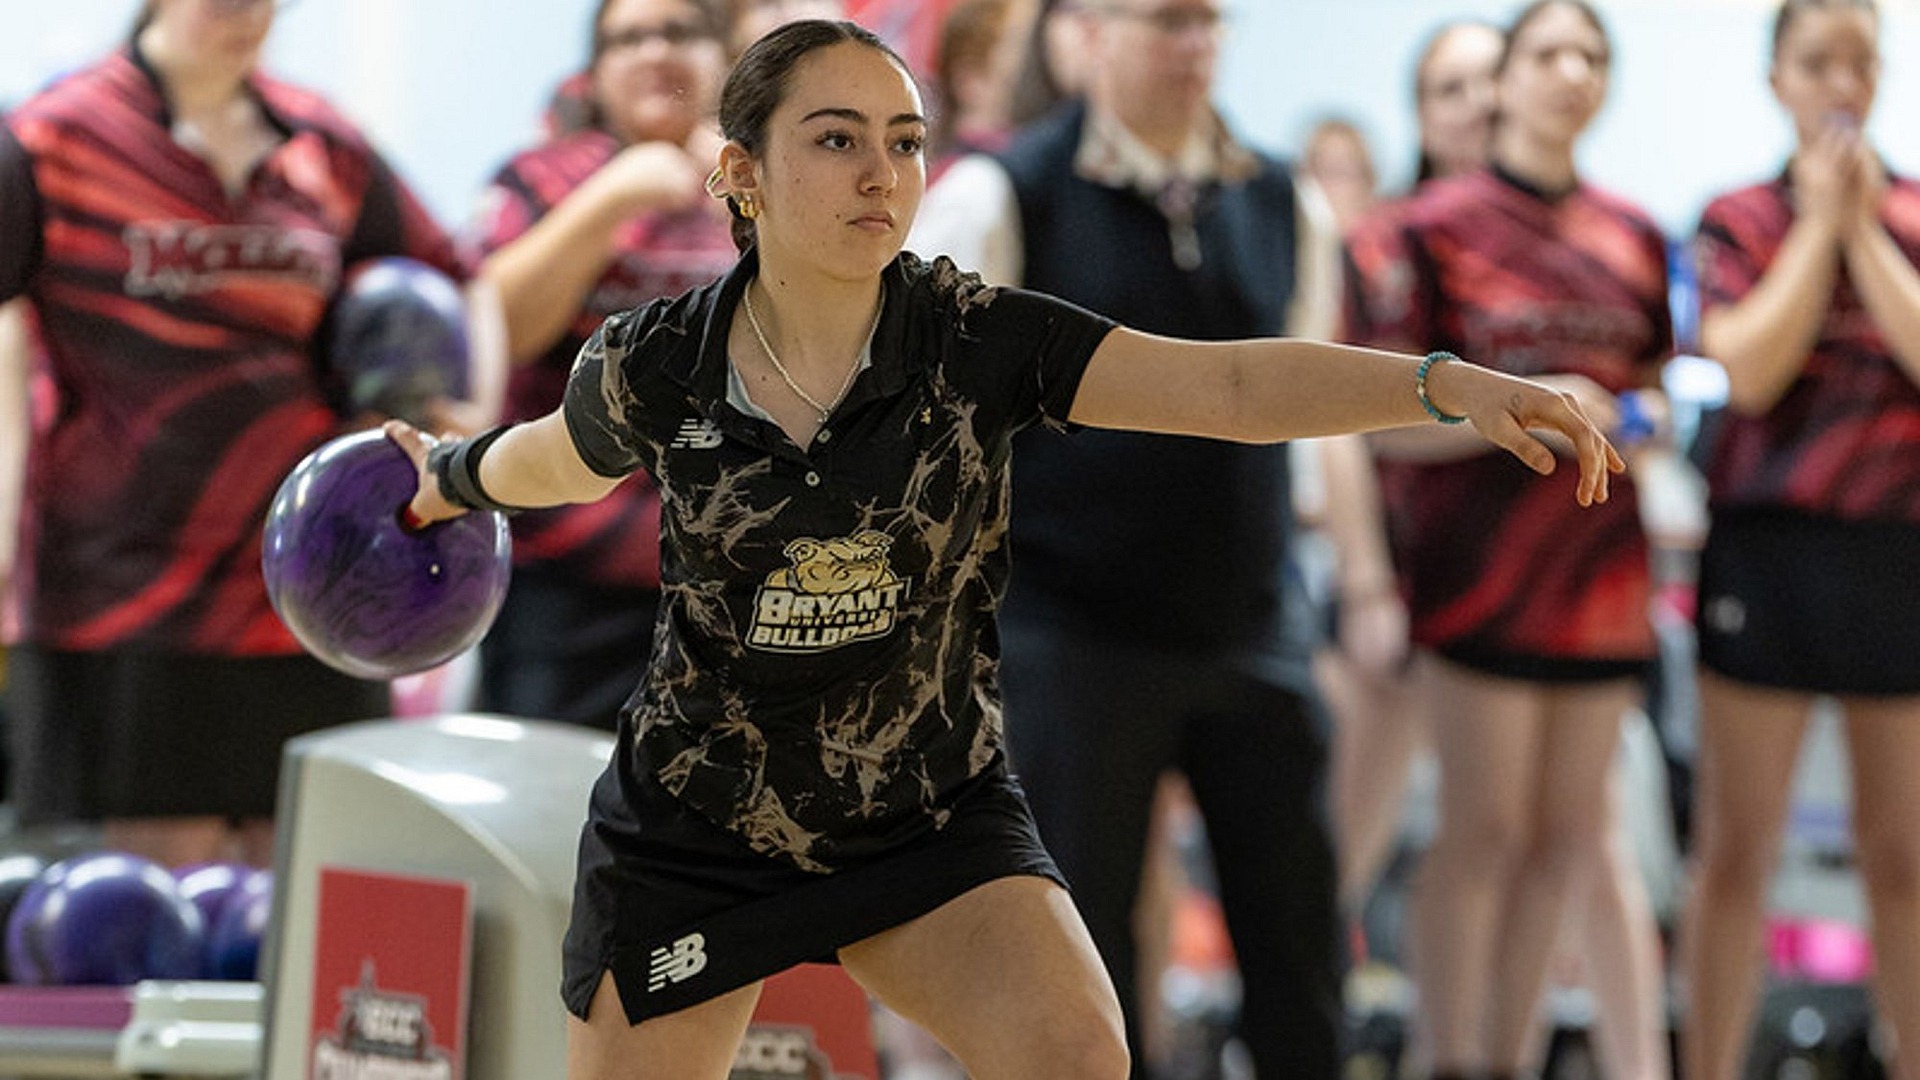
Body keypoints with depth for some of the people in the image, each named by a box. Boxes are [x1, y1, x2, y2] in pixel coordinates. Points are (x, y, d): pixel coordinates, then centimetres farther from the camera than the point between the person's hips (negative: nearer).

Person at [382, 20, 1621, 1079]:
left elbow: (1233, 384, -29)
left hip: (935, 812, 0)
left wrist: (1447, 383, -43)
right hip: (694, 830, 1)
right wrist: (453, 475, 32)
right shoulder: (657, 368, -14)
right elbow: (560, 462, 11)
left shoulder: (979, 341, -17)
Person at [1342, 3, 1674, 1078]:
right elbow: (1387, 422, -6)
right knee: (1484, 823, -4)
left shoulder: (1634, 240, 11)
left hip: (1597, 568, 5)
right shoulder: (1436, 228, -3)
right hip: (1481, 566, -5)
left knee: (1566, 831, 6)